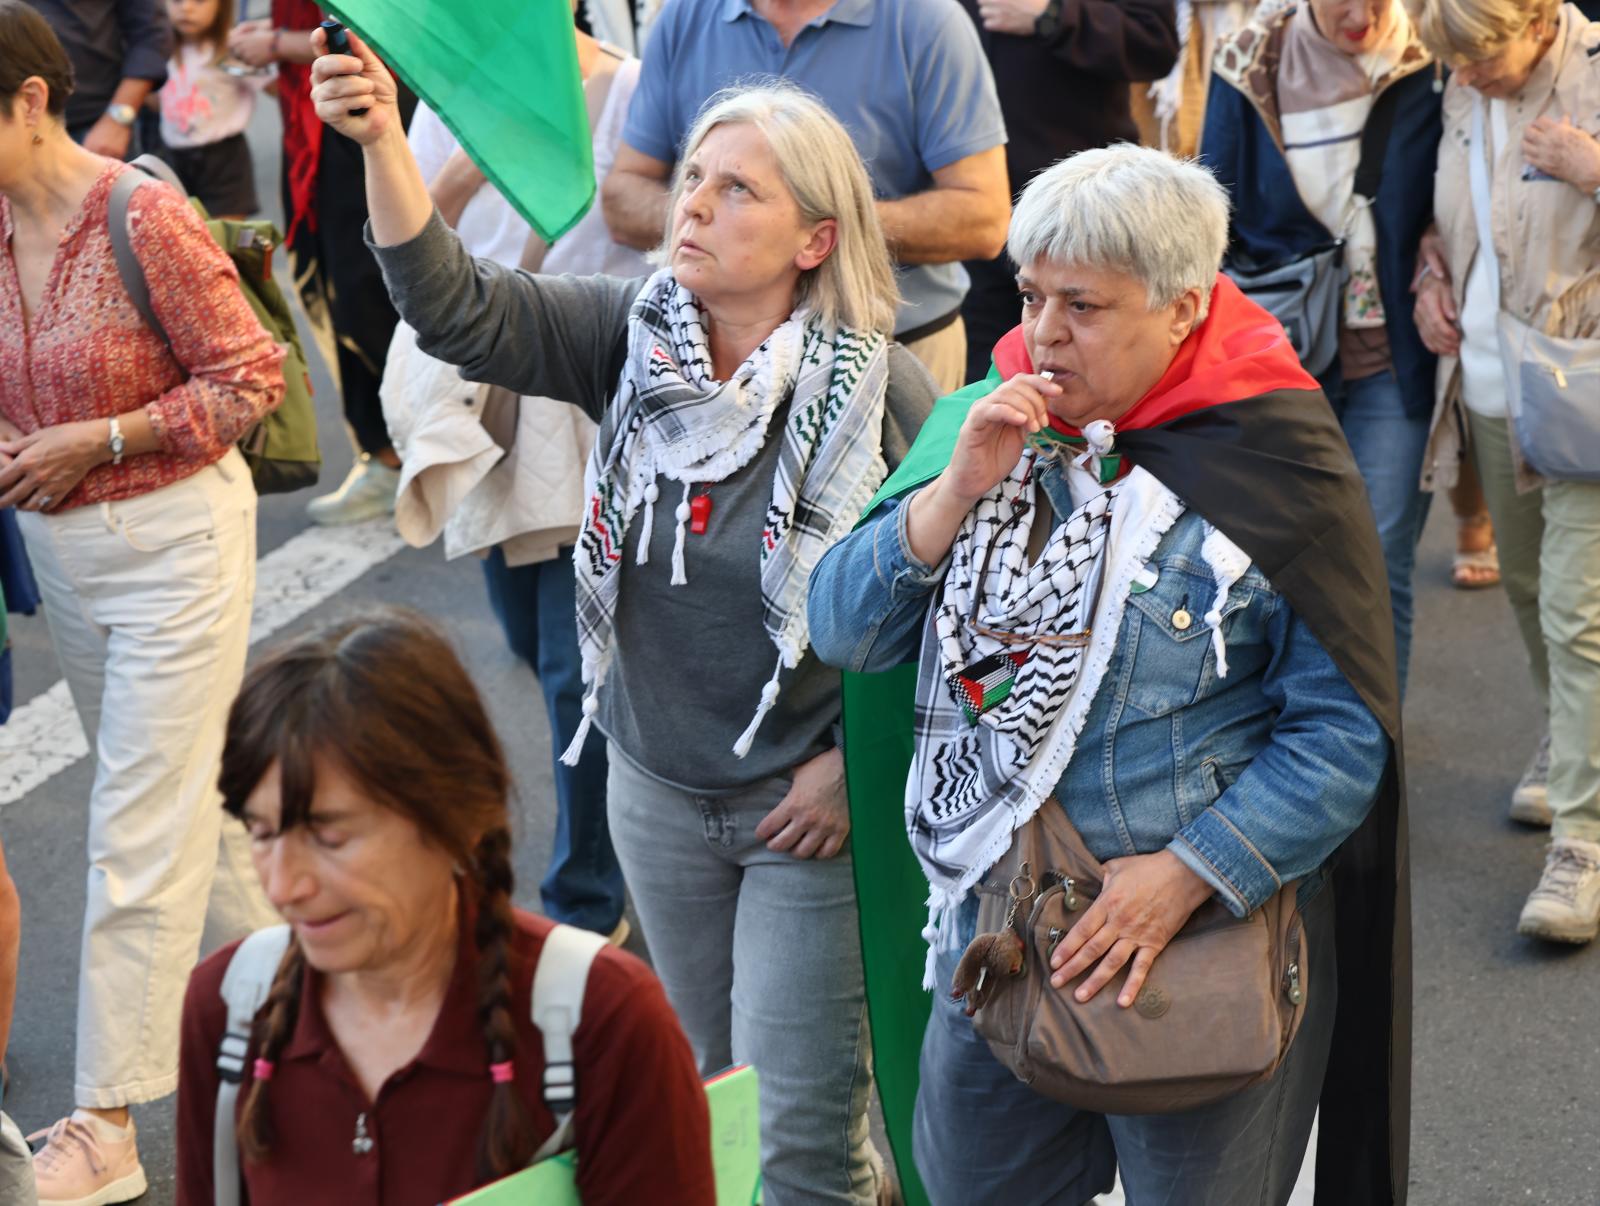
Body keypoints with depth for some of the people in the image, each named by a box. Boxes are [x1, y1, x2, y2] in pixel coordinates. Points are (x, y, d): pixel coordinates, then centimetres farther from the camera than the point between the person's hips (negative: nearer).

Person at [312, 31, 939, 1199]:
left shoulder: (879, 391, -17)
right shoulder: (632, 336, -5)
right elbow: (458, 309, -17)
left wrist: (860, 762, -12)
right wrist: (383, 143, -30)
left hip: (811, 806, -5)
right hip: (660, 788, 5)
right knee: (712, 1097, 21)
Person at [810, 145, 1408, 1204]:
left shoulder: (1271, 463, -12)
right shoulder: (982, 422, 2)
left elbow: (1345, 730, -14)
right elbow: (843, 631, -2)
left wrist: (1187, 874, -21)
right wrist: (958, 492, -15)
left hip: (1208, 932, -4)